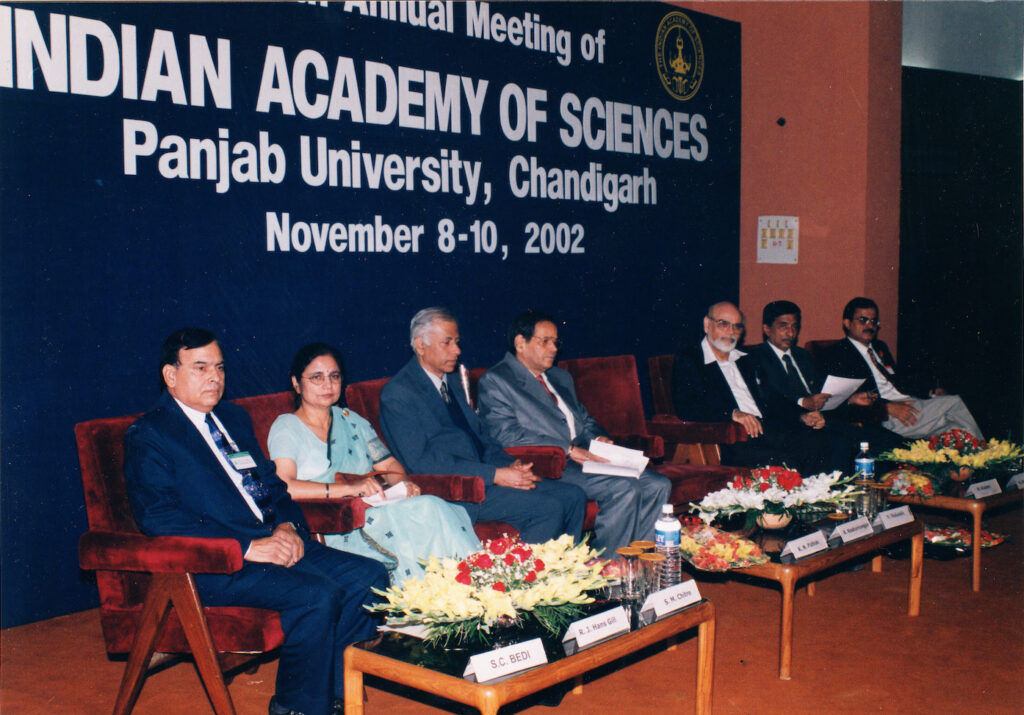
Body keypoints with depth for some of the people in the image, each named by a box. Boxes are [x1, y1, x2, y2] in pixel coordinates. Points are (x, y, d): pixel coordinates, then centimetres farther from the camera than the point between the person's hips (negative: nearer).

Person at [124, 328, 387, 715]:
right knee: (318, 595, -27)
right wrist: (247, 548, -21)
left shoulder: (234, 417, 21)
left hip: (277, 541, 8)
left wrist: (288, 526, -2)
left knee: (369, 575, -10)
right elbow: (159, 517, -15)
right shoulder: (147, 436, -3)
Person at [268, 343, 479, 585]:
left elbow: (389, 465, 22)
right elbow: (283, 486, -14)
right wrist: (350, 488, -21)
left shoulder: (351, 421, 24)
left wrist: (402, 483, -3)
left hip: (377, 509, 6)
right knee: (427, 510, -31)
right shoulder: (286, 427, 3)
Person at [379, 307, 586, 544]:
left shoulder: (452, 384, 18)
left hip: (482, 476, 8)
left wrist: (510, 465, -1)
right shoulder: (397, 394, -9)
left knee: (572, 496, -4)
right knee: (548, 508, -22)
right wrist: (494, 475, -20)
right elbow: (420, 461, -17)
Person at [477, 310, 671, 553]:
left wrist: (598, 437, 4)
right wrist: (568, 449, -20)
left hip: (585, 457, 8)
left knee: (658, 485, -8)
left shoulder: (561, 377, 25)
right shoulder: (494, 381, -2)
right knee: (625, 489, -26)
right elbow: (507, 434, -14)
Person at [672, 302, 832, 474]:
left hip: (765, 427, 7)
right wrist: (733, 414, -17)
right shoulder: (688, 359, 6)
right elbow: (685, 408, -8)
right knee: (782, 460, -32)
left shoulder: (746, 361, 28)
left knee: (818, 442, -20)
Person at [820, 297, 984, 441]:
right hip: (882, 416, -8)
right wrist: (887, 407, -23)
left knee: (955, 402, -16)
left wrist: (930, 392, 8)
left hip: (909, 402, 8)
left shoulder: (880, 347, 25)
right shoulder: (835, 354, -2)